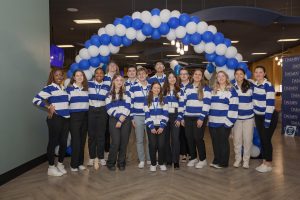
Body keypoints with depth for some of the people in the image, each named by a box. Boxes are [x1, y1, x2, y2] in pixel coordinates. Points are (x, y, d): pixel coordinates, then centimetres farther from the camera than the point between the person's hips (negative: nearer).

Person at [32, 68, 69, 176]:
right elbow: (36, 99, -11)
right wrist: (48, 106, -13)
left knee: (63, 142, 10)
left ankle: (60, 164, 25)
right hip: (55, 118, -7)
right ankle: (51, 167, 11)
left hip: (66, 118, 7)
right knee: (53, 142, 0)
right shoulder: (49, 88, -6)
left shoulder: (64, 88, 16)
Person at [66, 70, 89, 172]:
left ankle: (80, 162, 17)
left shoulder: (86, 89, 12)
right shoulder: (69, 89, -1)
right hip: (74, 116, -4)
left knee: (83, 140, 7)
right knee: (75, 140, -5)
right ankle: (74, 164, 6)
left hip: (85, 116, 4)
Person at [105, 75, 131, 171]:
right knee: (115, 142, -11)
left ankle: (121, 163, 13)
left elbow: (127, 108, 2)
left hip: (126, 120, 1)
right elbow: (109, 109, 0)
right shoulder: (109, 94, 11)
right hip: (114, 120, -1)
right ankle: (111, 163, 6)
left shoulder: (126, 93, 13)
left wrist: (121, 119, -9)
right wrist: (119, 116, -12)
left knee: (124, 142, 0)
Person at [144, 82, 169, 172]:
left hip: (161, 126, 0)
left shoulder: (163, 100, 7)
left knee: (161, 145, -4)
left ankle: (161, 163, 13)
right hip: (151, 126, 0)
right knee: (152, 145, -2)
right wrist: (151, 127, -10)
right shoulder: (147, 101, 6)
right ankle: (153, 164, 11)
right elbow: (147, 115, -1)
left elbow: (165, 114, -1)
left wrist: (162, 126, -12)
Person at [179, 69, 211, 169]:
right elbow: (182, 102, 12)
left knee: (198, 138, -3)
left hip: (199, 117, -4)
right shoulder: (187, 88, 14)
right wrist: (182, 117, 7)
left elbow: (207, 103, -9)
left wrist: (201, 118, -16)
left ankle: (203, 159, 15)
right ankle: (193, 158, 25)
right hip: (188, 117, 5)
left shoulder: (205, 88, 0)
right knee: (189, 138, 7)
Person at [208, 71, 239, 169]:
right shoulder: (213, 90, 15)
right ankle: (216, 160, 24)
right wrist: (209, 117, 12)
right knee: (215, 141, 11)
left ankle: (223, 162, 15)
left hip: (224, 122, -5)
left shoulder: (231, 90, -3)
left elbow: (233, 107, -10)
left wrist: (229, 121, -15)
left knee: (223, 142, 3)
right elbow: (209, 104, 19)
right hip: (213, 121, 6)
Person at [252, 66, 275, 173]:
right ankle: (264, 162, 22)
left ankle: (269, 164, 13)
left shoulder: (268, 86, -17)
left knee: (267, 140, -1)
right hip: (258, 116, 6)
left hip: (269, 116, -6)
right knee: (261, 139, 11)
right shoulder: (253, 85, 3)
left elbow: (270, 104, -20)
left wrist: (267, 121, -20)